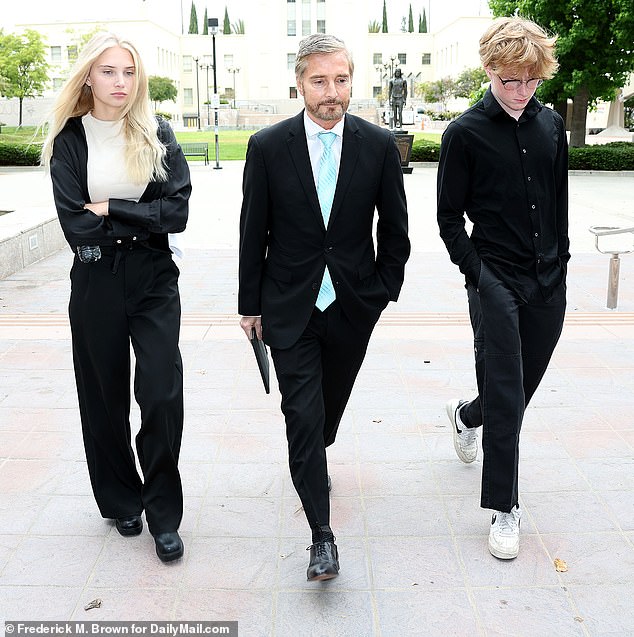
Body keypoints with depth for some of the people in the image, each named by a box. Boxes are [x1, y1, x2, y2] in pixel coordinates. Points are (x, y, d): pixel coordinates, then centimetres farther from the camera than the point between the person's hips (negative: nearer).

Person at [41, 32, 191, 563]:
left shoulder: (158, 136, 2)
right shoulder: (69, 141, -1)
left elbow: (178, 212, -9)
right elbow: (77, 227, -10)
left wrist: (110, 210, -13)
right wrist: (142, 222, -8)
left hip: (154, 282, 0)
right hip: (96, 285, 0)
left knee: (162, 395, -6)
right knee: (105, 398, 11)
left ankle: (163, 513, 11)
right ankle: (121, 501, 31)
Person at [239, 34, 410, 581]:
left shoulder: (379, 145, -4)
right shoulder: (268, 146, -6)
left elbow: (395, 227, 5)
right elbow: (253, 232, -1)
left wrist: (384, 289, 4)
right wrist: (250, 303, 2)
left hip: (353, 304, 2)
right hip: (290, 306, -1)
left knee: (332, 399, 19)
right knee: (302, 413, -5)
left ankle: (316, 456, 52)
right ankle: (322, 536, 4)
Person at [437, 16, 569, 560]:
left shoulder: (551, 125, 9)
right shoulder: (465, 134, -6)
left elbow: (560, 203, 15)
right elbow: (449, 218, -4)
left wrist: (560, 263, 10)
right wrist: (478, 275, -11)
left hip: (548, 283, 5)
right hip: (496, 280, -5)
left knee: (524, 385, 16)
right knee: (505, 396, -5)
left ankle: (465, 415, 47)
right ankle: (504, 507, 8)